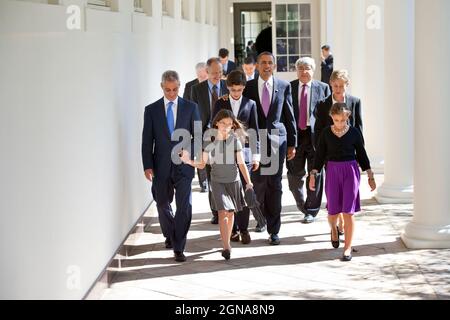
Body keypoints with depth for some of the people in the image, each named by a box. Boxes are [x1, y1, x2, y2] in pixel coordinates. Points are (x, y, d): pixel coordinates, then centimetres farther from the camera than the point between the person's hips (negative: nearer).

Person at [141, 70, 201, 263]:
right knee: (162, 204, 14)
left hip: (183, 165, -1)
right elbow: (147, 140, 2)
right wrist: (147, 165, -5)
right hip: (161, 166, 1)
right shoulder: (151, 110, 3)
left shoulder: (190, 107, 3)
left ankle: (179, 248, -1)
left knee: (184, 206, -6)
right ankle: (170, 236, 38)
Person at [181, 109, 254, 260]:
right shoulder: (209, 142, -5)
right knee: (223, 212, -14)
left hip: (233, 181, 1)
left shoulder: (235, 141, -6)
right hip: (217, 182, -1)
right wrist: (189, 161, -18)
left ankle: (227, 241, 31)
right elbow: (202, 164, -1)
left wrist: (248, 182, -13)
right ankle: (226, 247, -16)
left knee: (231, 213, 13)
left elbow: (241, 164, -5)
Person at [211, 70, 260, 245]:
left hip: (244, 151, 0)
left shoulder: (250, 104, 5)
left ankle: (243, 228, 6)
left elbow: (254, 130, 5)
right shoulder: (220, 103, 5)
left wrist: (256, 155, 2)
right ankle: (233, 228, 10)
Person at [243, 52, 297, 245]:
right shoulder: (248, 87, 5)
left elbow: (289, 116, 6)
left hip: (277, 140, -1)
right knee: (258, 183, 2)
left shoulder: (284, 86, 4)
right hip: (255, 140, 1)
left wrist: (292, 143, 5)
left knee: (274, 185, -1)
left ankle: (273, 230, 3)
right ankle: (263, 215, 30)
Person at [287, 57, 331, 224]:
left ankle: (311, 210, 15)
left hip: (315, 135, -1)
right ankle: (301, 202, 28)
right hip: (295, 134, 1)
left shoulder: (323, 88, 3)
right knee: (294, 173, 2)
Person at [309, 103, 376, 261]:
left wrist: (370, 176, 6)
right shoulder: (326, 133, 2)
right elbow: (320, 155, 6)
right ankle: (334, 230, 40)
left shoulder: (354, 133, -1)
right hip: (332, 172, 1)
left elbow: (362, 154, 6)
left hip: (351, 171, -1)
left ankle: (348, 247, 3)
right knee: (333, 211, 5)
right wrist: (313, 175, 1)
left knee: (348, 211, -5)